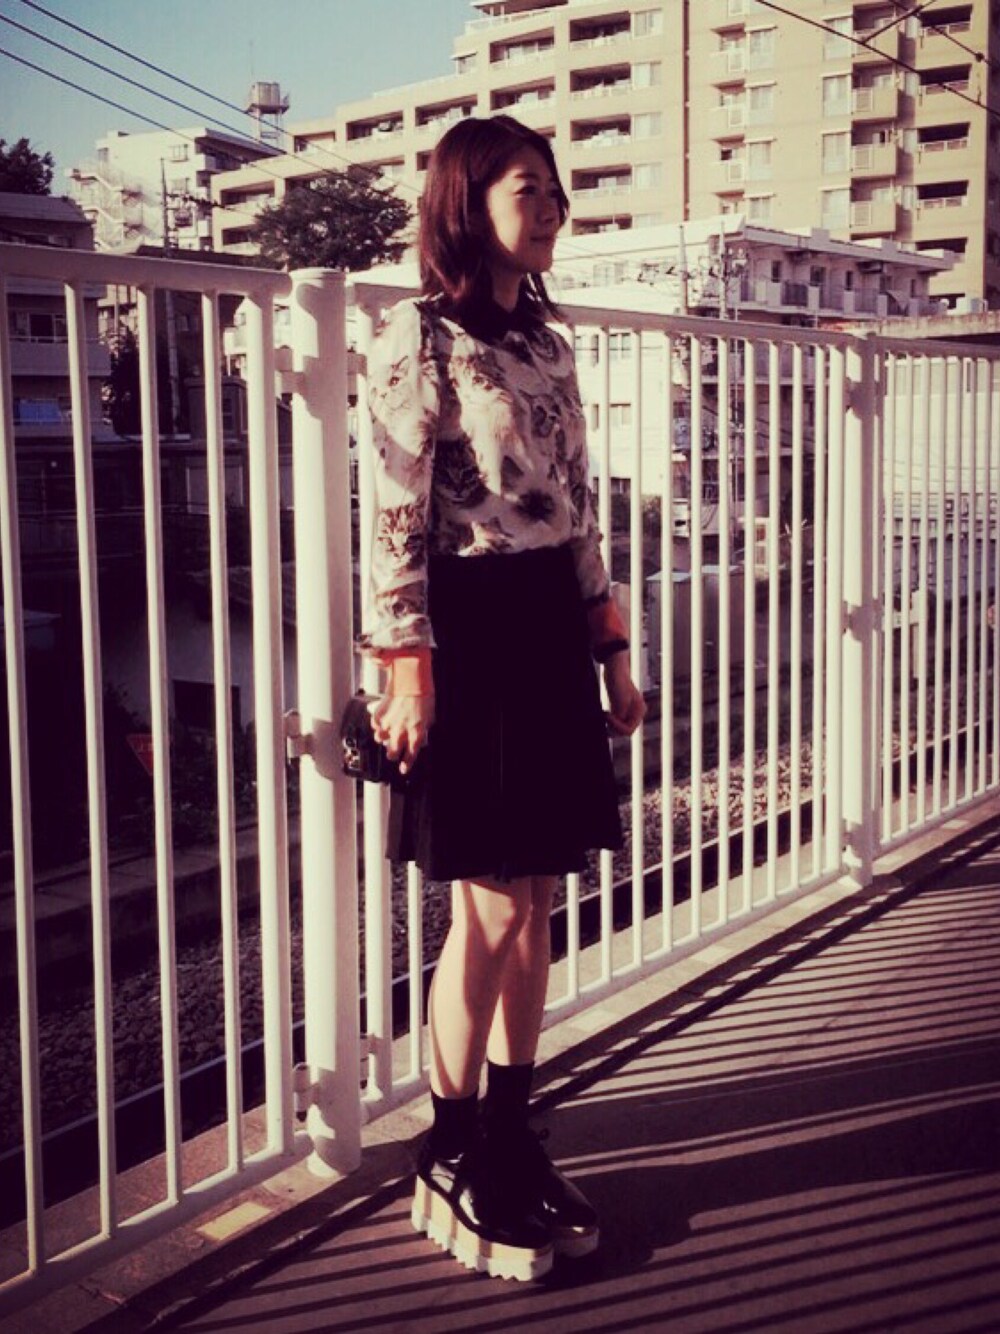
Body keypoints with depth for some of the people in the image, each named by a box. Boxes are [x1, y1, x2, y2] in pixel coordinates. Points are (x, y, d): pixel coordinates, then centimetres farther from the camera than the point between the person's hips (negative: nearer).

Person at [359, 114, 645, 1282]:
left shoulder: (546, 343, 14)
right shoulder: (419, 338, -8)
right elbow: (395, 518, -13)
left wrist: (612, 648, 15)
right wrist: (407, 671, -17)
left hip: (550, 628, 8)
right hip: (471, 628, -7)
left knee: (534, 902, 10)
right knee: (490, 910, -2)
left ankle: (513, 1139, 24)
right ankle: (450, 1166, 15)